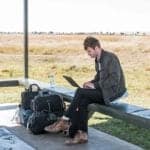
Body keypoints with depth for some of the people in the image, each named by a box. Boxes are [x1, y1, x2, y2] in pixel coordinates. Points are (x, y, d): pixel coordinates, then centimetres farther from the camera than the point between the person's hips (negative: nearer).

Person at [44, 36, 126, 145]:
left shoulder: (110, 58, -14)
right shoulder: (98, 60, 13)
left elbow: (114, 79, -21)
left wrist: (95, 85, -19)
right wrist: (91, 83, 2)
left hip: (113, 91, -8)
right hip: (103, 89, 8)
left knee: (81, 92, -20)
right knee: (83, 100, -17)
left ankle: (65, 121, -10)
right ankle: (81, 134, -16)